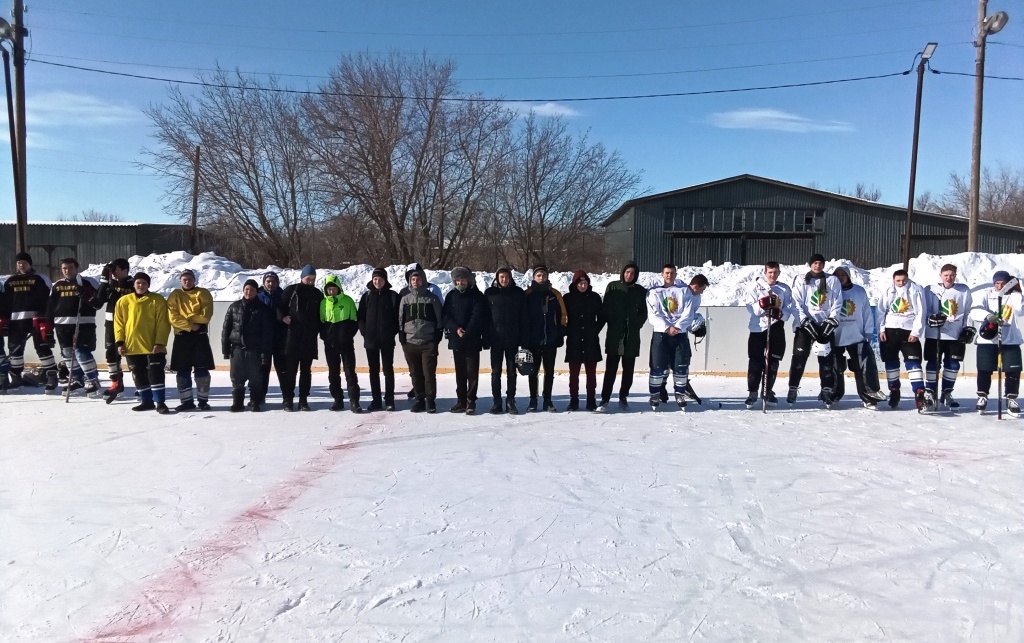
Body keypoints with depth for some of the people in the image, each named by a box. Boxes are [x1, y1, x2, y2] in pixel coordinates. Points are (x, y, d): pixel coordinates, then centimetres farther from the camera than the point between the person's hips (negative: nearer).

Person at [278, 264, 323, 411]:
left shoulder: (318, 294, 12)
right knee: (291, 369, -2)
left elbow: (321, 315, 17)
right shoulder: (291, 291, 3)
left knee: (306, 370, 7)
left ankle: (303, 399, 12)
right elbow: (280, 305, 5)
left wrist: (319, 329, 5)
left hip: (310, 338, 3)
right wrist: (283, 317, -13)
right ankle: (288, 399, 4)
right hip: (293, 334, -3)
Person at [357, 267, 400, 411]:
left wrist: (393, 332, -8)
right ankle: (376, 400, 14)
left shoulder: (393, 296, 0)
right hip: (370, 340, 3)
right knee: (373, 371, 7)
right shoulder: (367, 296, 6)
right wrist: (364, 331, -5)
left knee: (388, 370, 3)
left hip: (387, 340, -2)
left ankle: (389, 400, 8)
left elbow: (398, 316, 0)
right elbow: (360, 316, 6)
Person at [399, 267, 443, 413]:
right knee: (415, 373, 7)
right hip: (410, 342, 3)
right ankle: (420, 400, 17)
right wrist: (401, 336, 4)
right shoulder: (405, 298, 10)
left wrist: (438, 335, -4)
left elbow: (439, 318, 4)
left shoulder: (432, 298, 3)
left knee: (429, 373, -4)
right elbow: (400, 319, 13)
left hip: (429, 342, -3)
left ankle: (430, 400, 6)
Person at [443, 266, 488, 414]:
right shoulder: (451, 295, 10)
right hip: (456, 339, 4)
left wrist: (466, 333, -18)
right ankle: (461, 401, 16)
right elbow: (445, 315, 4)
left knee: (472, 371, -3)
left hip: (472, 340, -4)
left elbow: (477, 317, -11)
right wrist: (456, 328, -12)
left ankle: (471, 401, 2)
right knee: (459, 372, 10)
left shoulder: (477, 295, -2)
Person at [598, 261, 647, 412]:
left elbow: (643, 313, 9)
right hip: (614, 335, -2)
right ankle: (604, 399, -5)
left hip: (632, 336, 2)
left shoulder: (640, 291, 8)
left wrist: (636, 325, -5)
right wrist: (613, 324, -7)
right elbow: (606, 309, 2)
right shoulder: (613, 287, 4)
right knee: (610, 369, -6)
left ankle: (623, 397, 18)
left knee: (628, 370, 7)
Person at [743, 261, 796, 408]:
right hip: (758, 327, -2)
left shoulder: (785, 289, 8)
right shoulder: (755, 286, 1)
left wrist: (780, 313, -20)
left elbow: (789, 310, 1)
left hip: (776, 328, 2)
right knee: (756, 361, -4)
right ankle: (752, 392, 6)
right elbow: (750, 308, -7)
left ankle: (768, 391, 19)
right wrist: (762, 304, -26)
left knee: (773, 362, 5)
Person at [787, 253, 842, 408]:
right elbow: (797, 303, -4)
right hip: (805, 324, -1)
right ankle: (793, 390, 4)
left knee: (827, 359, 2)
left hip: (826, 325, 1)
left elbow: (837, 303, 4)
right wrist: (805, 321, -14)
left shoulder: (833, 281, 7)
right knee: (799, 358, -3)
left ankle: (826, 392, 9)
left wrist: (832, 320, -7)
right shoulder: (801, 281, 3)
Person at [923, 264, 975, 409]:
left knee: (953, 365, 6)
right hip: (934, 334, -2)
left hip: (957, 335, 2)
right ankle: (931, 394, 10)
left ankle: (946, 394, 19)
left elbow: (969, 311, 11)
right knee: (933, 363, 1)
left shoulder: (964, 290, 5)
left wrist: (969, 328, 4)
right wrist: (930, 318, -22)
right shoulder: (930, 290, -1)